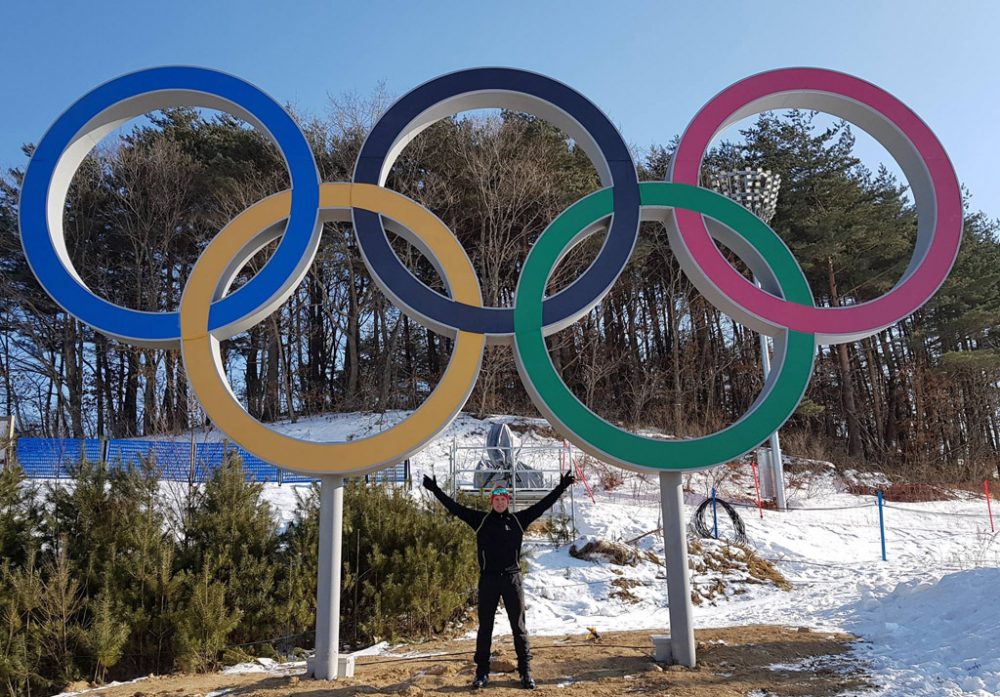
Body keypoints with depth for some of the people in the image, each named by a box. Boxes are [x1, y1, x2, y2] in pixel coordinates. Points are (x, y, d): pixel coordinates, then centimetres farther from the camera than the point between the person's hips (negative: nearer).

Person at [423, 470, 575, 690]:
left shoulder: (518, 520, 4)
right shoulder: (481, 520, 2)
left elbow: (542, 505, 3)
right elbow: (456, 507, 1)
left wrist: (561, 488, -1)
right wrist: (435, 490, -2)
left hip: (512, 578, 0)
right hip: (488, 579, 0)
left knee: (518, 626, 6)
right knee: (485, 626, 8)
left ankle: (525, 670, 15)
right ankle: (482, 671, 17)